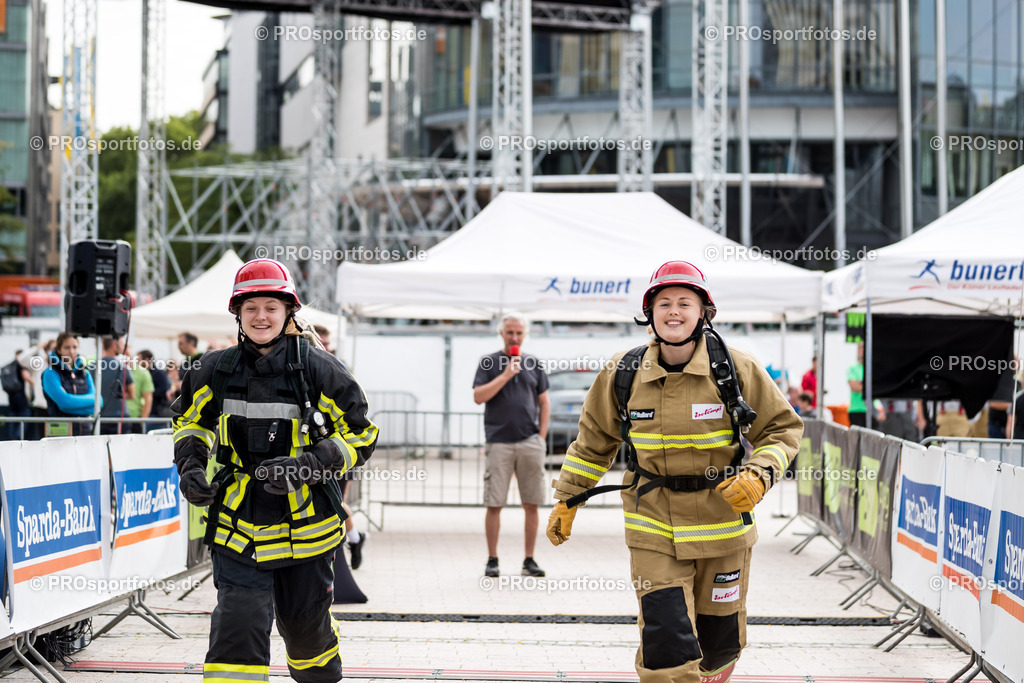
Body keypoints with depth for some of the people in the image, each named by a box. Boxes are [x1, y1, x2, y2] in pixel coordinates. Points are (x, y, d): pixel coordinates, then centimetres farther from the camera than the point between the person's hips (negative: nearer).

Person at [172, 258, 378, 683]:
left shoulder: (318, 370, -9)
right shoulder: (217, 371, 0)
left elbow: (360, 435, -5)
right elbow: (190, 419, 18)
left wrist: (305, 467, -19)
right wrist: (190, 466, -2)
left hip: (305, 518, -1)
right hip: (239, 517, 1)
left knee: (304, 620, 15)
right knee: (238, 622, -11)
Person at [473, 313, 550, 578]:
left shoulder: (533, 365, 14)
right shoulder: (489, 363, 5)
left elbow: (544, 402, 17)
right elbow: (478, 397, -6)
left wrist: (541, 437, 7)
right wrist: (505, 375, -13)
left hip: (530, 442, 2)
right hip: (498, 442, -2)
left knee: (531, 504, 2)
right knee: (494, 504, -3)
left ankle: (529, 560, 8)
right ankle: (492, 560, 6)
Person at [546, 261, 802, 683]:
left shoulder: (737, 369, -6)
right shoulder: (624, 375, -2)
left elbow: (782, 427, 4)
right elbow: (594, 441, 12)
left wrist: (760, 476, -14)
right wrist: (566, 501, 14)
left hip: (723, 521, 0)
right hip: (654, 530, 0)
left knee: (719, 639, 13)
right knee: (666, 647, -12)